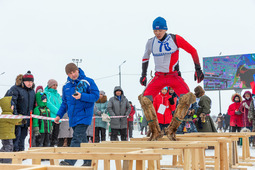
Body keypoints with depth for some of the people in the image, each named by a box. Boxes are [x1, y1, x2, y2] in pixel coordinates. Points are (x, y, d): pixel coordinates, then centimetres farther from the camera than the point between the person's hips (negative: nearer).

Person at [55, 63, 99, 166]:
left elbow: (96, 96, -9)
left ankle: (69, 161, -19)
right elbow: (64, 102, 19)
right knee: (82, 139, 12)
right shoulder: (66, 85, 11)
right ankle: (88, 161, 22)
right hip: (73, 117, 6)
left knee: (77, 139, -14)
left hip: (84, 116, -6)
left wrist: (82, 96, -20)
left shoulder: (88, 82, -5)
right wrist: (59, 115, 13)